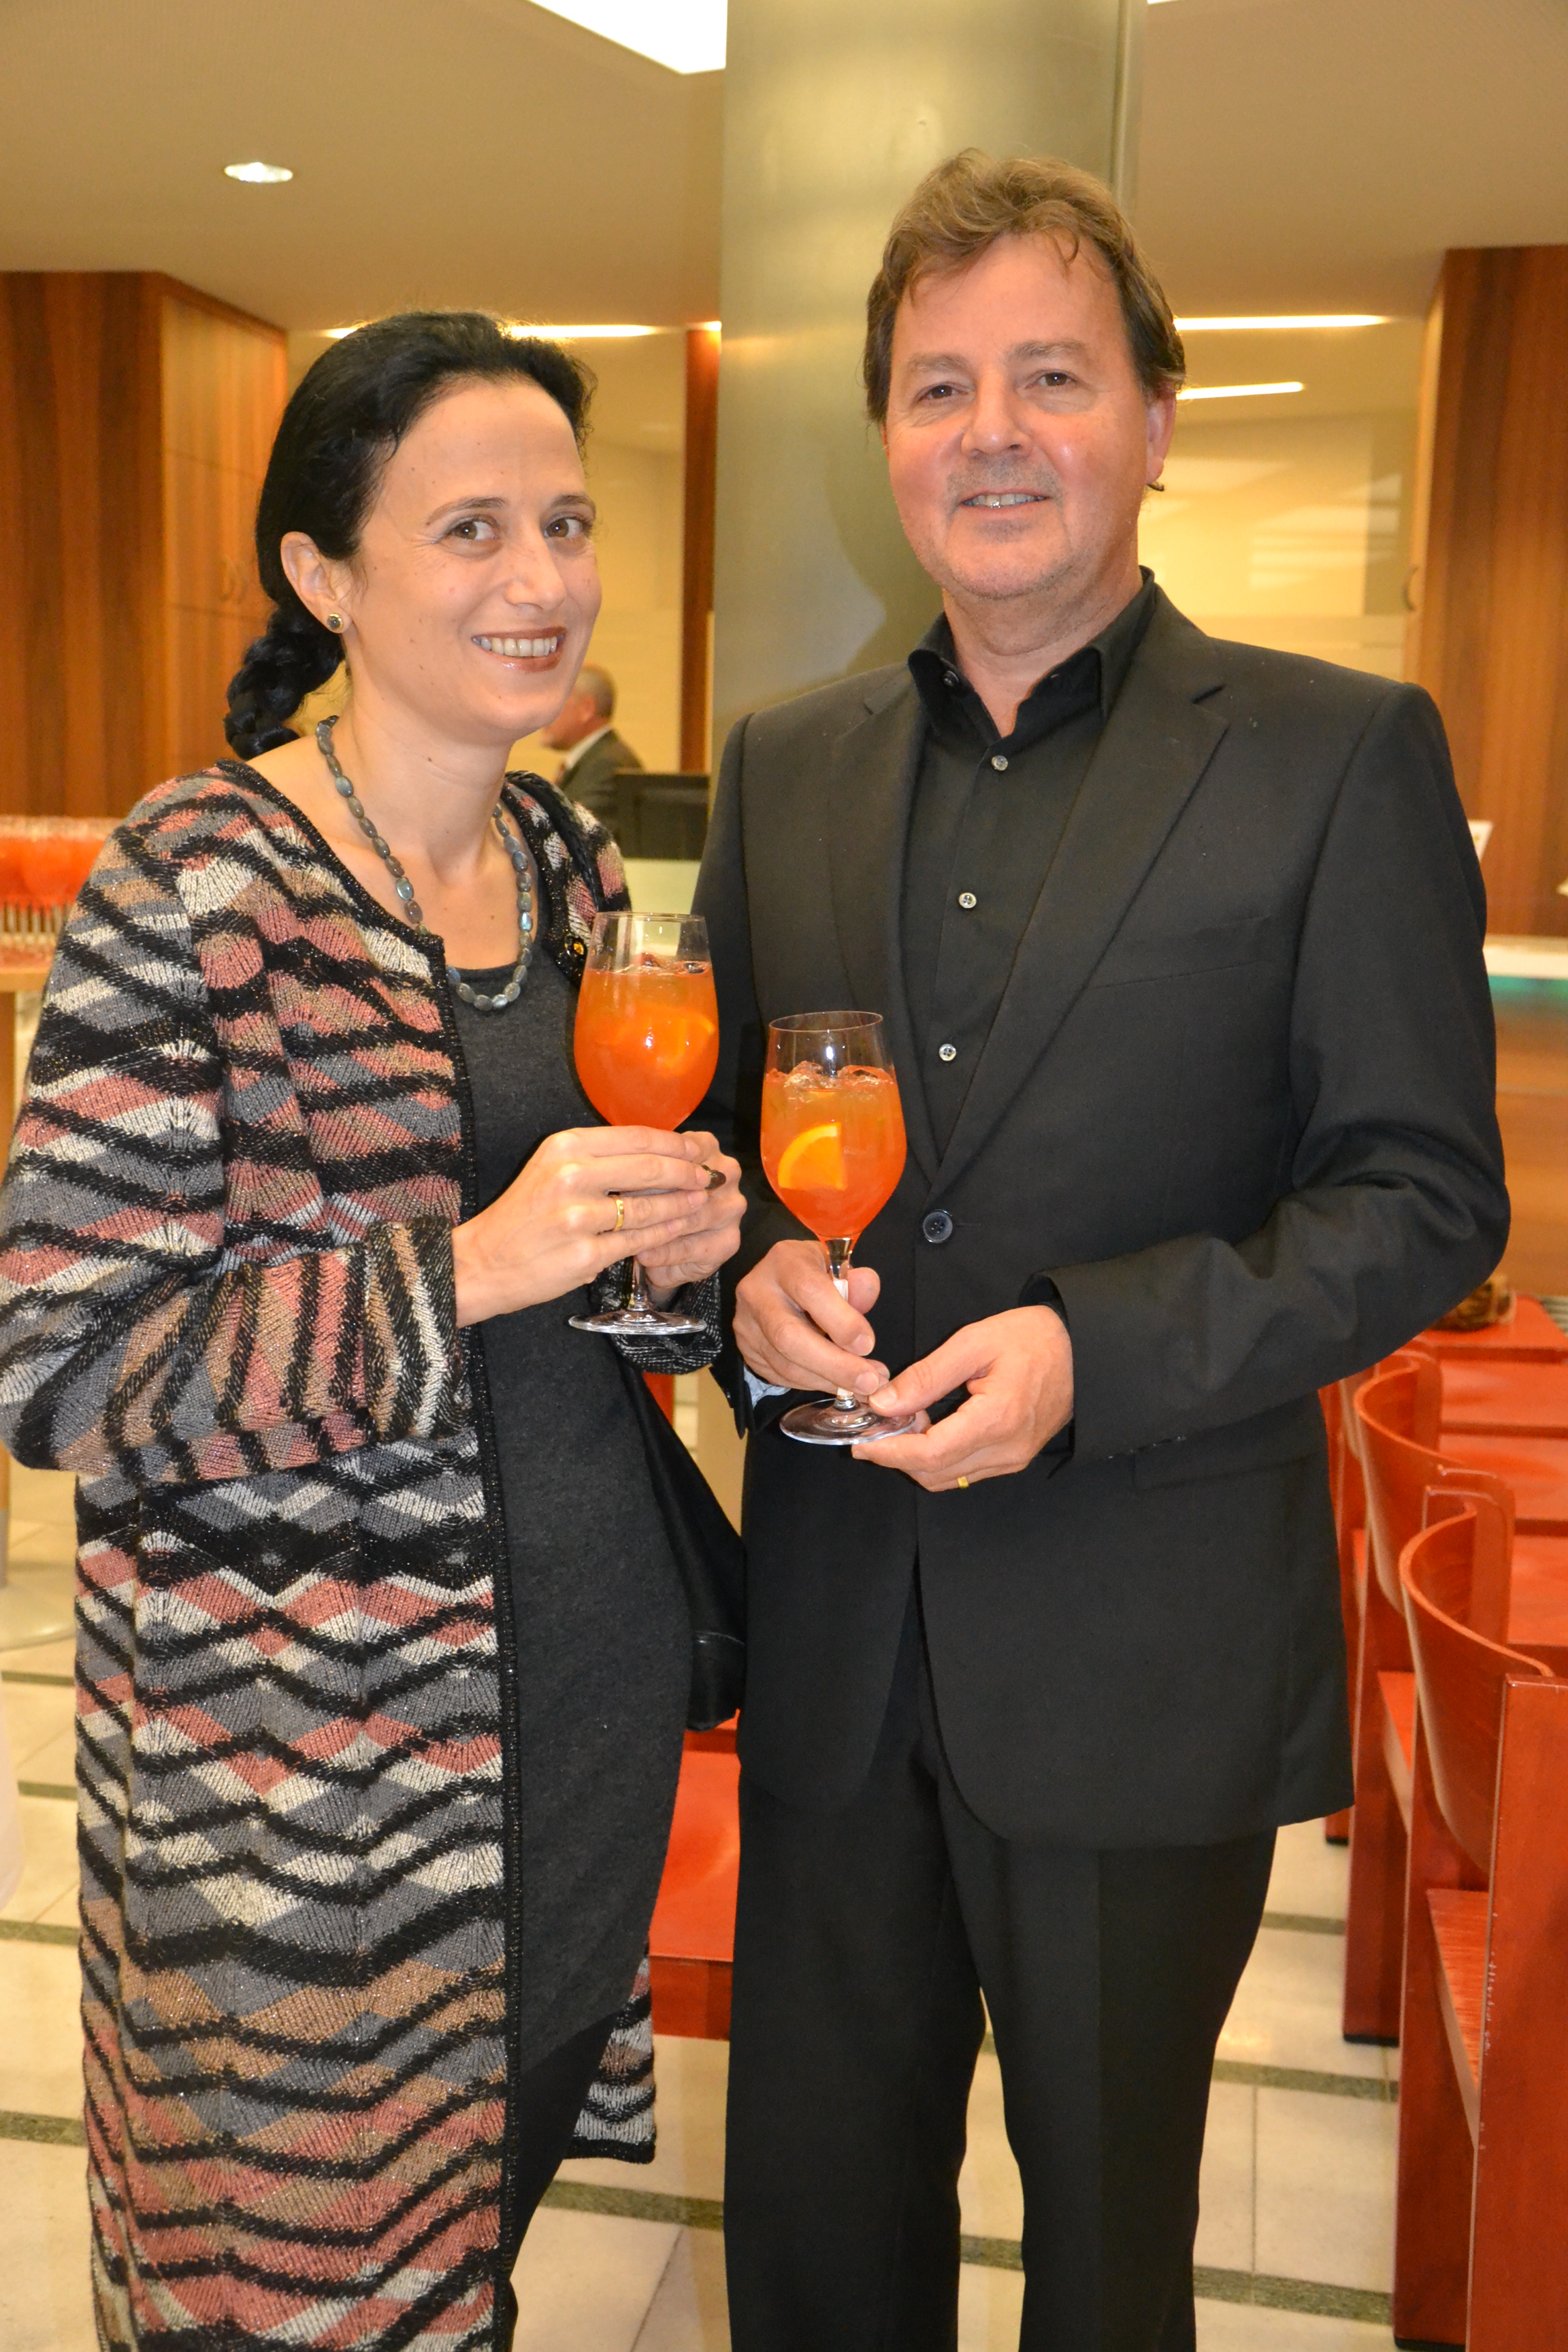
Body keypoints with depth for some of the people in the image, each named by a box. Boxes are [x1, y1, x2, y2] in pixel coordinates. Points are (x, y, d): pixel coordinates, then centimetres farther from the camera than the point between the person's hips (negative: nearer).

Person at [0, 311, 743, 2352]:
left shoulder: (573, 862, 4)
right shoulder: (200, 885, -17)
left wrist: (682, 1243, -6)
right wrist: (472, 1266, -25)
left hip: (594, 1671, 6)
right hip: (305, 1745, -6)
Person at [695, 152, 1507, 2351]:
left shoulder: (1338, 755, -7)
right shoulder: (783, 766, 6)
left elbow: (1426, 1196, -9)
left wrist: (1094, 1351, -22)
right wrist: (752, 1277, -10)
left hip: (1150, 1659, -3)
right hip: (839, 1633, 4)